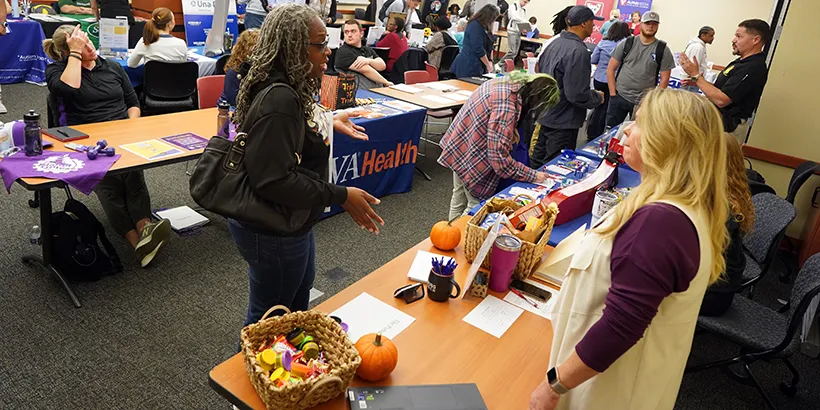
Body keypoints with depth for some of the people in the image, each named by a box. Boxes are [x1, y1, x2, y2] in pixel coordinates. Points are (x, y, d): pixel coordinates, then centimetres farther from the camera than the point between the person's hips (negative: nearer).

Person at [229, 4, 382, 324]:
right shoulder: (279, 100, -30)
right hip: (272, 232, -11)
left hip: (289, 220, 11)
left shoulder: (289, 89, 2)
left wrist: (328, 124, 18)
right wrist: (341, 196, -29)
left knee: (301, 287, 31)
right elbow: (274, 180, -34)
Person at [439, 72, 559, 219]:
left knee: (460, 198, 23)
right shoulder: (506, 108, -33)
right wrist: (532, 175, -22)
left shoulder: (507, 82, -5)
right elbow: (499, 158, -30)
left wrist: (510, 132, 1)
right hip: (470, 158, -9)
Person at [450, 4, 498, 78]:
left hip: (477, 65, 9)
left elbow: (489, 45, 18)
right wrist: (488, 65, -10)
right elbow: (478, 49, -18)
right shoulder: (475, 26, -16)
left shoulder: (485, 27, 11)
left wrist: (490, 61, 6)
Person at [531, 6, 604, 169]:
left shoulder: (554, 43, 6)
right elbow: (577, 95, -24)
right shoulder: (578, 51, -21)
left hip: (547, 115, 9)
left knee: (537, 164, 18)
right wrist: (598, 98, -6)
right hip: (563, 122, -9)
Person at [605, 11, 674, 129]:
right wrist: (613, 93, -3)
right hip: (619, 97, 1)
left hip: (644, 102, -1)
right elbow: (610, 69, 3)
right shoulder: (626, 43, 1)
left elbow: (664, 79, 1)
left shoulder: (663, 50, -1)